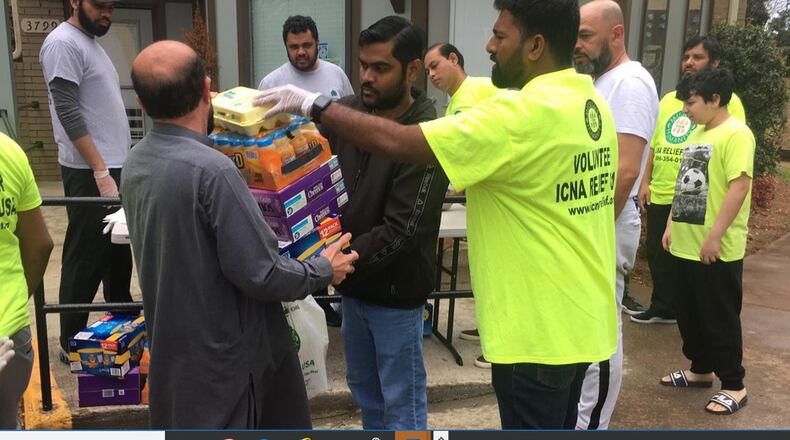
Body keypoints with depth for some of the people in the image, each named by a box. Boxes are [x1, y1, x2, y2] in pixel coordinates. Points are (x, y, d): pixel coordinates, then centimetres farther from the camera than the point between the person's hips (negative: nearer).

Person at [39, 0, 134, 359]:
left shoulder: (92, 43, 17)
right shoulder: (63, 43, -12)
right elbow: (69, 113, -19)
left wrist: (116, 166, 14)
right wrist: (101, 172, -22)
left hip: (116, 166, 9)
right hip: (89, 172, -9)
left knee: (119, 250, 16)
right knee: (86, 257, -1)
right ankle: (72, 342, 12)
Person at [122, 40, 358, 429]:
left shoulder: (135, 164, -1)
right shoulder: (211, 169, -27)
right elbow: (262, 274, -25)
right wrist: (324, 270, -8)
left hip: (171, 348, 8)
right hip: (223, 355, -7)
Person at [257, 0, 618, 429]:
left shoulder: (525, 113, -24)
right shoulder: (593, 103, 5)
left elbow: (397, 142, -26)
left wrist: (314, 105, -16)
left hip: (540, 330, -9)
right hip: (579, 318, 9)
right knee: (556, 424, 23)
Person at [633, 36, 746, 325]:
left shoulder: (727, 101, -4)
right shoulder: (668, 100, 14)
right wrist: (646, 182, 10)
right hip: (660, 195, 6)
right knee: (657, 253, 14)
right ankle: (663, 308, 31)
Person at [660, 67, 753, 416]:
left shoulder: (736, 134, -14)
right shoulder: (698, 134, 14)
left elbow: (739, 187, -21)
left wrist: (715, 237, -23)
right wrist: (672, 225, 17)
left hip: (716, 250, -8)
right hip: (686, 244, 9)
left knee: (720, 317, 2)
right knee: (689, 313, 17)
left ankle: (734, 385, 17)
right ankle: (701, 369, 33)